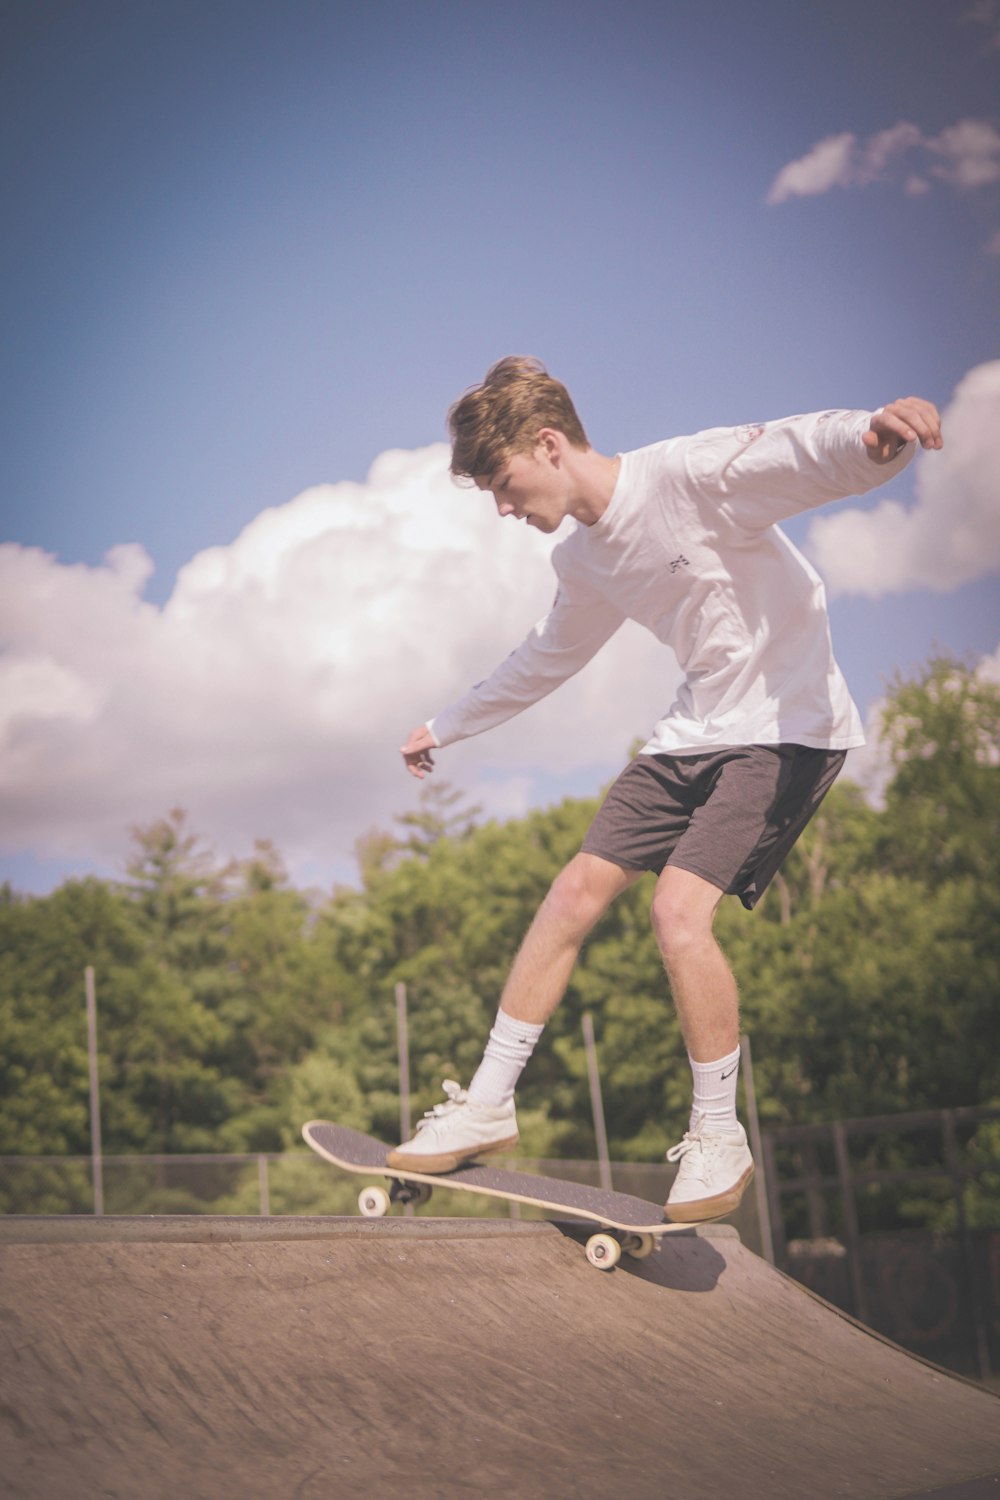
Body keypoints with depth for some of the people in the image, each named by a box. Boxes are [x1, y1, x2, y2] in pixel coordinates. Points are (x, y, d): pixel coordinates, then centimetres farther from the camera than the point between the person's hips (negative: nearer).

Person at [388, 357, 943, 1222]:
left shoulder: (692, 475, -16)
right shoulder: (583, 561, 10)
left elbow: (815, 454, -31)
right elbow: (546, 661, 28)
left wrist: (879, 434, -56)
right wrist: (445, 729, 37)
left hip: (789, 727, -8)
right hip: (698, 731, 8)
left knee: (680, 908, -21)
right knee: (578, 890, 1)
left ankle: (720, 1137, -2)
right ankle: (489, 1105, 12)